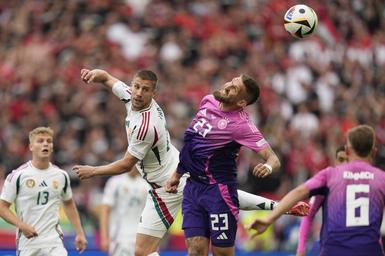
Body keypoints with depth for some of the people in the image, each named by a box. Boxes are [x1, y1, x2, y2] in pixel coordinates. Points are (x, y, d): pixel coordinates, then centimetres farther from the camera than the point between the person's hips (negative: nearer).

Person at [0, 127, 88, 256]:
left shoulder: (61, 175, 6)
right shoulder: (18, 175, -5)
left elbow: (69, 204, 21)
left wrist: (79, 233, 16)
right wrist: (22, 225, -17)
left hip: (54, 241, 2)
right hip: (27, 241, -2)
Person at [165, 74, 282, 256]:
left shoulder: (241, 124, -16)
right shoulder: (208, 101, 5)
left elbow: (272, 158, -20)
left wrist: (267, 166, -43)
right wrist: (177, 174, 23)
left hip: (218, 191, -6)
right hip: (192, 186, 6)